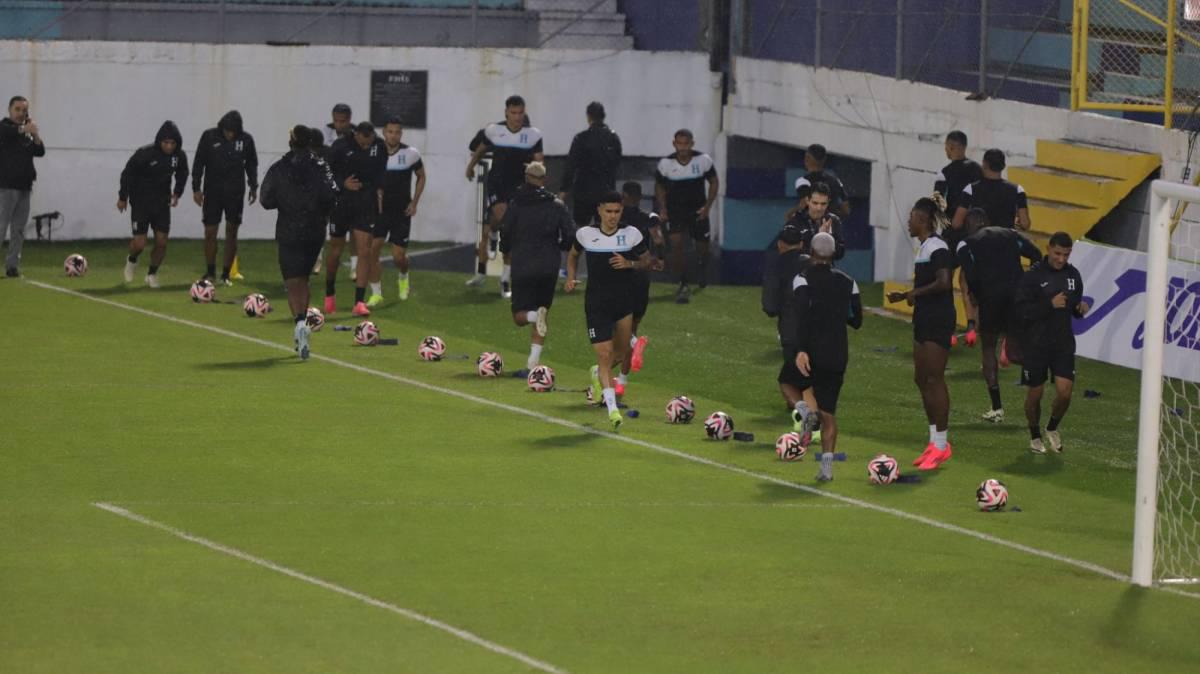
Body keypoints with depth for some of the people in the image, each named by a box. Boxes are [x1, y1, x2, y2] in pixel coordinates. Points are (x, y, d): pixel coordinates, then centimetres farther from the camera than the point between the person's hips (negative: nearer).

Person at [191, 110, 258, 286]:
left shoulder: (246, 139, -2)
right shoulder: (209, 137, -6)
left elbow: (252, 165, 10)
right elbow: (198, 163, -1)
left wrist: (253, 186, 4)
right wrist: (196, 188, -5)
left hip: (235, 192, 1)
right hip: (213, 192, -1)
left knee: (232, 233, 3)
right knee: (210, 233, -1)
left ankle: (226, 274, 11)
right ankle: (210, 273, 12)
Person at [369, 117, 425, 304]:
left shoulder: (410, 154, -7)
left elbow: (421, 176, 9)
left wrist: (414, 203, 2)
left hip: (402, 211, -1)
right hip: (380, 209, 1)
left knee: (399, 256, -2)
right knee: (373, 247, -14)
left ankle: (403, 278, 34)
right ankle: (376, 293, -2)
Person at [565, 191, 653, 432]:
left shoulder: (632, 234, -4)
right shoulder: (585, 234, -4)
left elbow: (646, 261, 6)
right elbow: (573, 254, 16)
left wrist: (629, 264, -14)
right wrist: (571, 278, -1)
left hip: (624, 302, 2)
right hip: (596, 303, -2)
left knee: (620, 354, 13)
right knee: (604, 355, -12)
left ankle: (598, 374, 48)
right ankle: (612, 409, -13)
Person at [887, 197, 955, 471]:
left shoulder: (937, 248, -15)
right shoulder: (923, 248, 15)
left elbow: (943, 283, -27)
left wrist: (914, 293, -16)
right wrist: (904, 296, 12)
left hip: (938, 322, -10)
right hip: (924, 320, 10)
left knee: (934, 379, -8)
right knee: (922, 379, 10)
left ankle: (942, 444, -3)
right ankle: (934, 441, 17)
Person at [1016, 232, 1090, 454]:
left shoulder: (1073, 274, 5)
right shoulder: (1033, 275, -11)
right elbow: (1022, 310, -16)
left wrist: (1080, 308, -4)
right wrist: (1050, 305, -25)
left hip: (1064, 342, 3)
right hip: (1037, 342, -3)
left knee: (1064, 391, -8)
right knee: (1035, 393, 7)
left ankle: (1053, 428, 21)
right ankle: (1035, 436, 29)